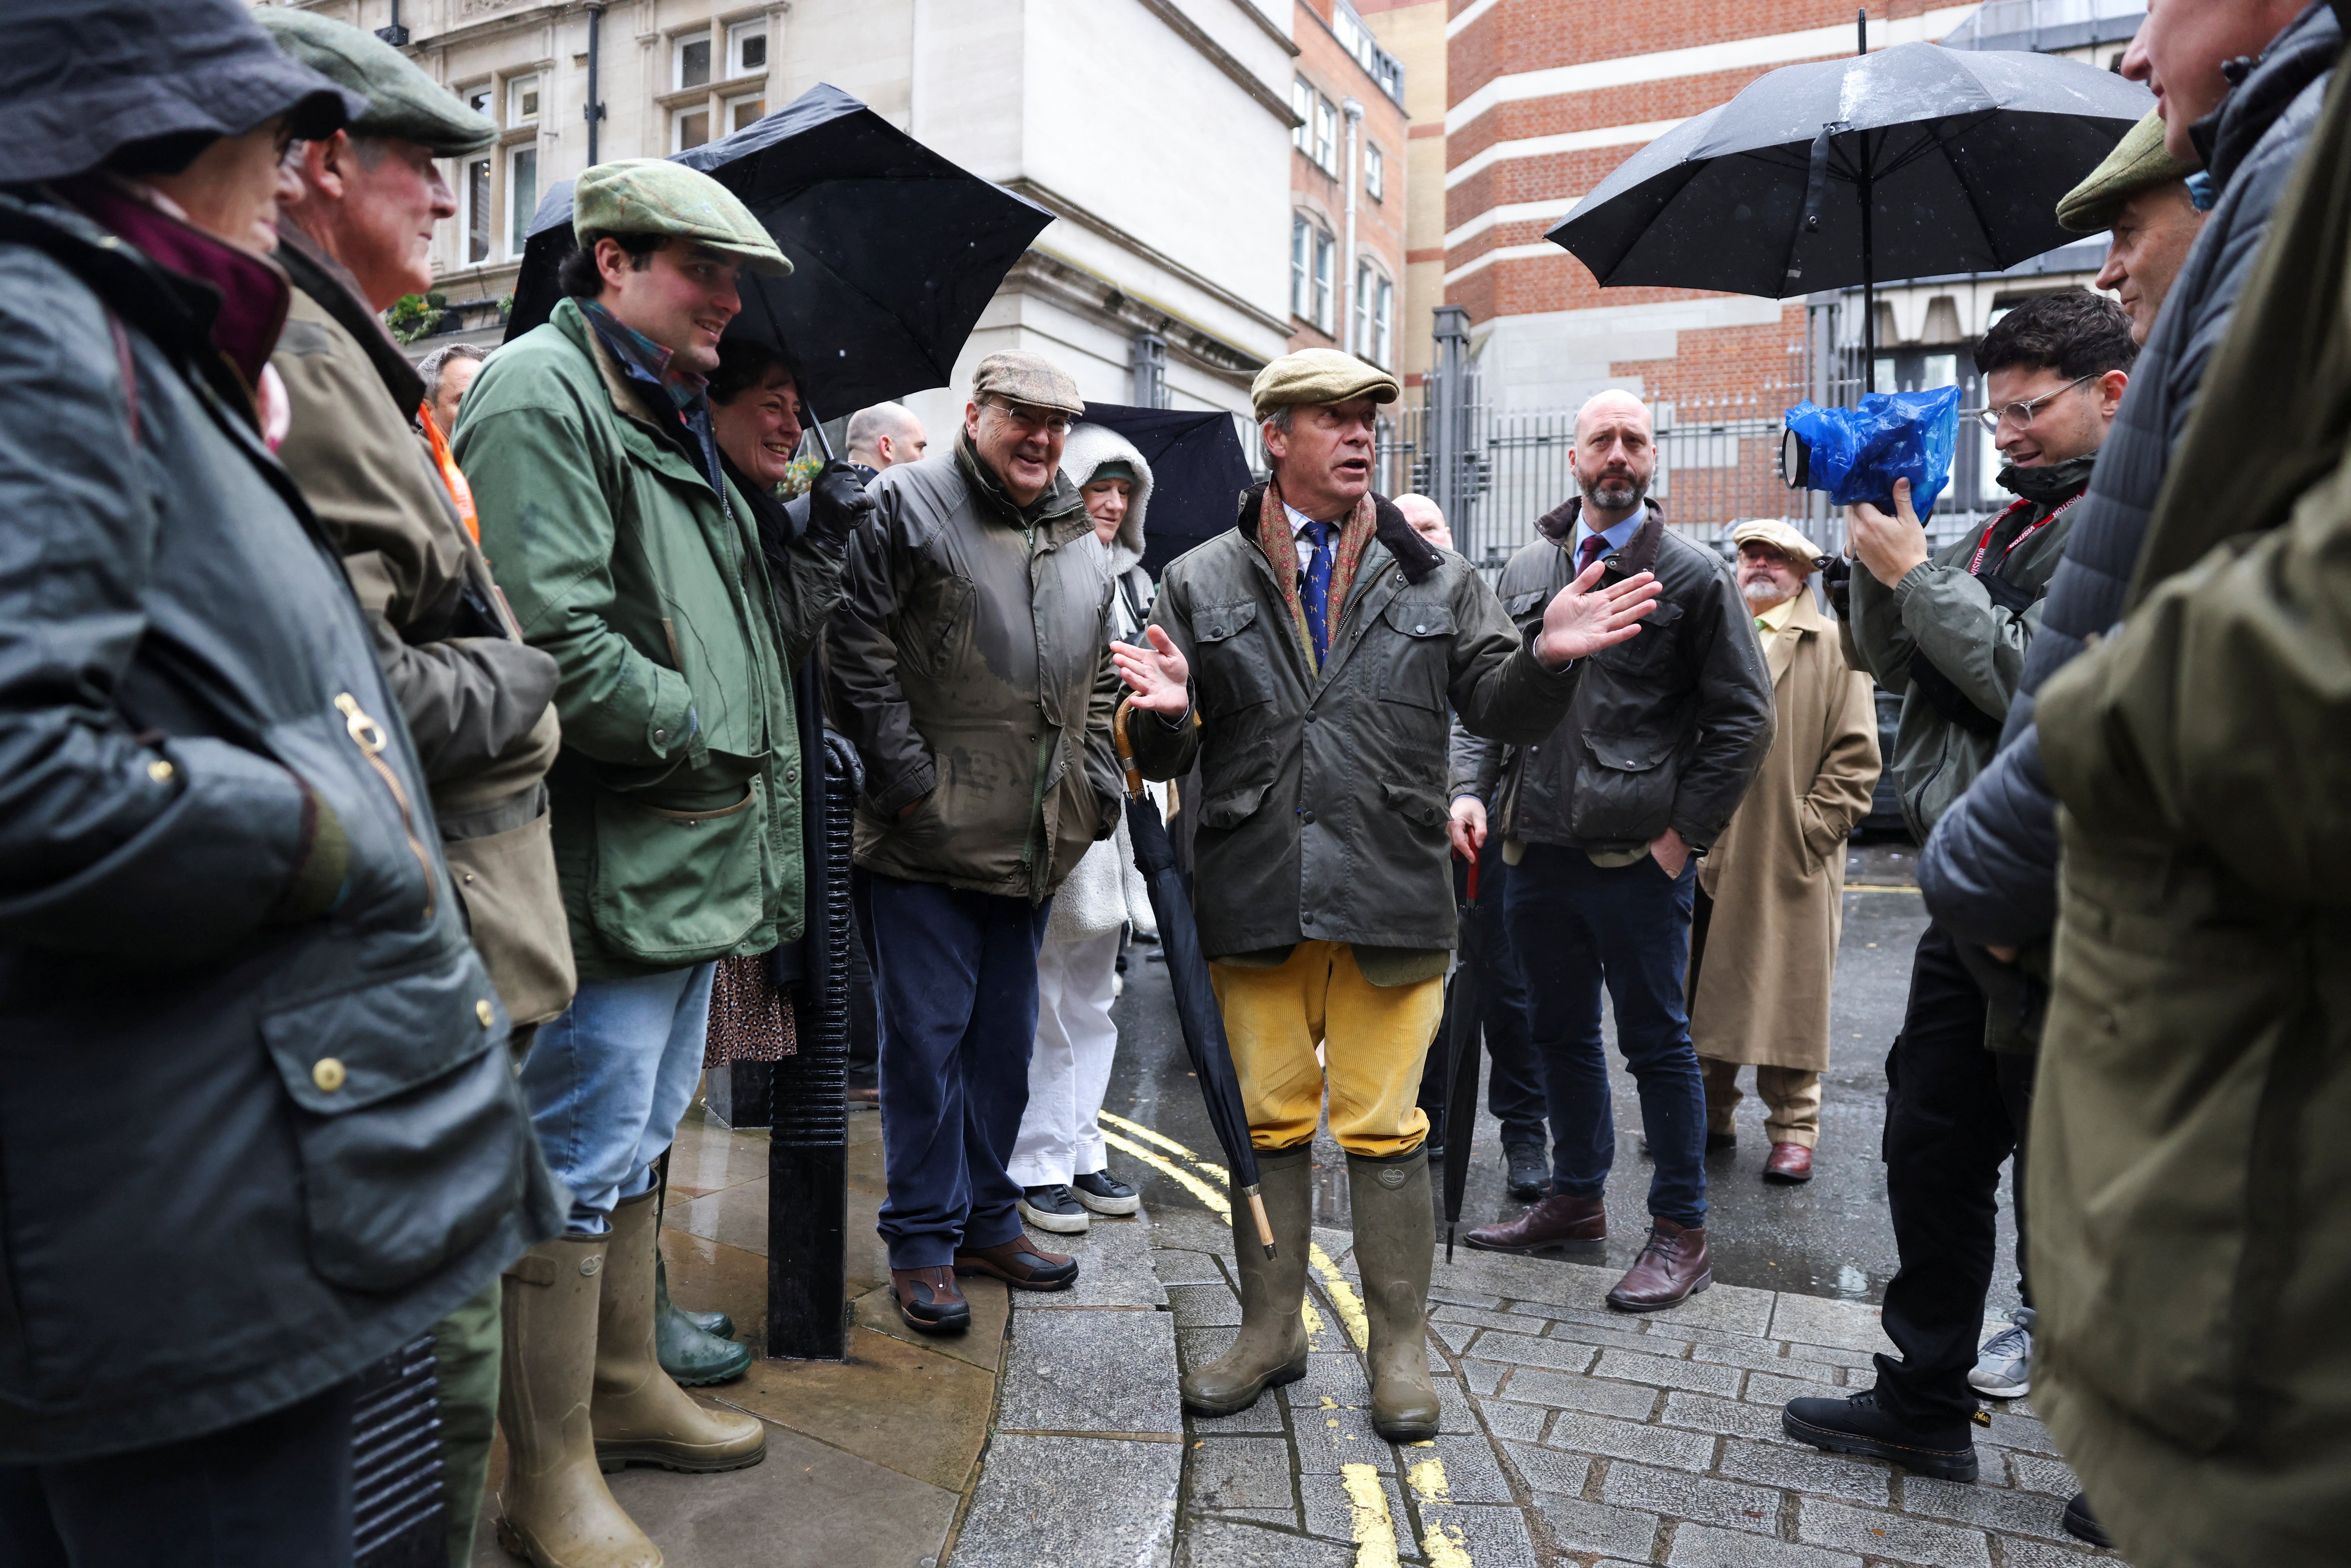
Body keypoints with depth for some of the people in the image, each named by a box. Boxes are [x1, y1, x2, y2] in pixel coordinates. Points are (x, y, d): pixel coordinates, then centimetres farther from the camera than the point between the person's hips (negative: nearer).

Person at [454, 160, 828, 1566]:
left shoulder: (677, 420, 20)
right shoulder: (542, 393, -12)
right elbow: (558, 640, -23)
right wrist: (710, 737, -13)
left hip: (696, 862, 10)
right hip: (609, 865, -10)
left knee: (639, 1145, 20)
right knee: (581, 1167, 0)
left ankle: (627, 1391, 37)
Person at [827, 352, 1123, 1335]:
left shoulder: (1079, 539, 17)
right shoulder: (905, 506, -4)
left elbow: (1098, 683, 23)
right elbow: (859, 654, -11)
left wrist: (1097, 791, 12)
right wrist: (909, 781, -14)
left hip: (1035, 844, 7)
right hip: (926, 840, -6)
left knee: (1007, 1034, 14)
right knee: (927, 1036, 0)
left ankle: (987, 1216, 29)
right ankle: (923, 1239, 14)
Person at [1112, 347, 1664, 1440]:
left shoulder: (1434, 578, 7)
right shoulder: (1202, 581, 5)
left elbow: (1497, 708, 4)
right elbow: (1166, 759, 2)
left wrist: (1548, 655, -17)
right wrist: (1165, 713, -21)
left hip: (1392, 896, 0)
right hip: (1254, 898, 1)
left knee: (1383, 1129, 7)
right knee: (1267, 1122, 13)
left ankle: (1400, 1346, 25)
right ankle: (1270, 1328, 31)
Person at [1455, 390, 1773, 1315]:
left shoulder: (1694, 575, -2)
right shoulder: (1526, 571, 12)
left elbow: (1744, 719, -3)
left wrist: (1685, 833, -8)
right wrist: (1474, 788, 0)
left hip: (1639, 857, -5)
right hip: (1537, 852, 5)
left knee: (1657, 1042, 4)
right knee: (1561, 1033, 16)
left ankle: (1680, 1232, 17)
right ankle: (1576, 1199, 32)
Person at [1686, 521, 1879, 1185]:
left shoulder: (1832, 647, 3)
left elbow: (1856, 755, -1)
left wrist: (1811, 829, -9)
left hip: (1790, 862, -4)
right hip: (1704, 851, 4)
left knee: (1788, 999, 2)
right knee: (1700, 992, 10)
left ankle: (1793, 1131, 14)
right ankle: (1711, 1115, 23)